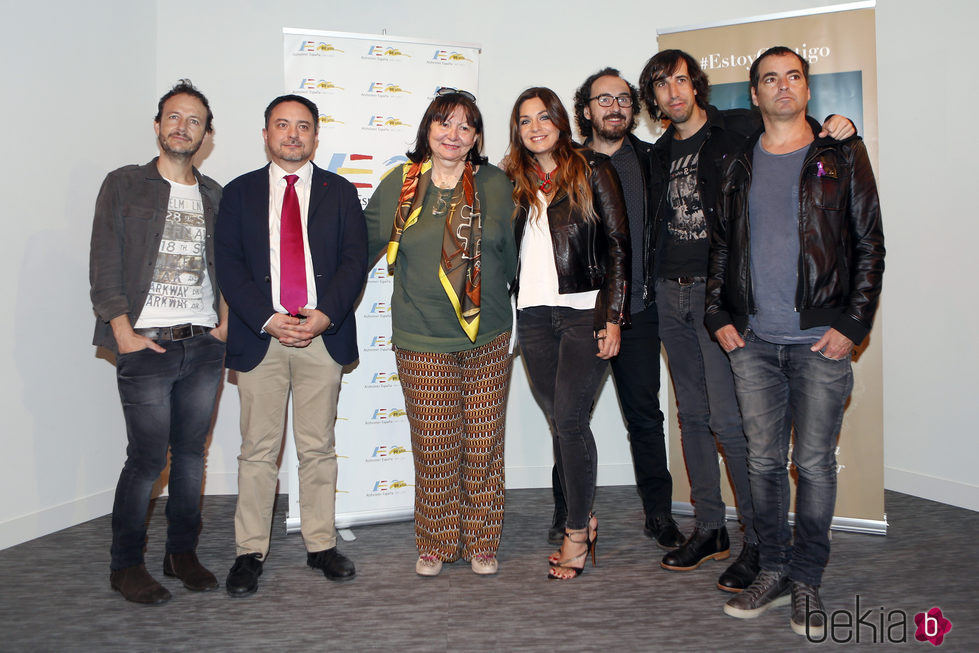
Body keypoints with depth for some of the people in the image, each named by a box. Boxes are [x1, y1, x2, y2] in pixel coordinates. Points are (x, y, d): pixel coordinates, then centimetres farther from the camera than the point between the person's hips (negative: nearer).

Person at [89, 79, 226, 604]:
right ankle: (126, 565, 15)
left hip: (204, 346, 4)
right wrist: (124, 332, -9)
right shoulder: (124, 185, 4)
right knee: (148, 458, -2)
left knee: (191, 452, 9)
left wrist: (225, 322, 3)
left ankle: (182, 552, 23)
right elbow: (105, 265, -2)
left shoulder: (214, 196, 15)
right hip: (146, 346, -4)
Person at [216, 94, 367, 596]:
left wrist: (324, 315, -12)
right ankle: (250, 552, 14)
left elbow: (355, 259, 2)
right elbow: (228, 265, 2)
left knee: (318, 448, 7)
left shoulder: (339, 192, 11)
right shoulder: (239, 193, 11)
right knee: (258, 450, 3)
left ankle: (321, 545, 19)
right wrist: (268, 319, -12)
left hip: (323, 338, 1)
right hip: (259, 337, 0)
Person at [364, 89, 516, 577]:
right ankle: (436, 543, 23)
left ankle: (481, 543, 24)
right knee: (433, 446, 2)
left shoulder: (496, 185, 5)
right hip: (422, 342, -1)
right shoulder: (399, 185, 4)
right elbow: (362, 245, 10)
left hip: (488, 339, 1)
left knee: (483, 444, 6)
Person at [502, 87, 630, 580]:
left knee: (569, 419, -9)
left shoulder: (592, 169, 3)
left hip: (585, 311, -4)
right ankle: (584, 520, 22)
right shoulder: (513, 180, 14)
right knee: (560, 423, 6)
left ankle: (578, 531, 7)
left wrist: (612, 315, -8)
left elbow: (618, 244, -2)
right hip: (534, 314, 4)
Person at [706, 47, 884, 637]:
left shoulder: (842, 155, 5)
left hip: (821, 341, -2)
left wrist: (853, 325, -6)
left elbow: (870, 245, 2)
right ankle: (774, 570, 22)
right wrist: (719, 316, 6)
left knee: (815, 461, 2)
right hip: (753, 341, 3)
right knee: (764, 460, 7)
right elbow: (720, 244, 16)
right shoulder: (739, 164, 13)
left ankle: (808, 579, 18)